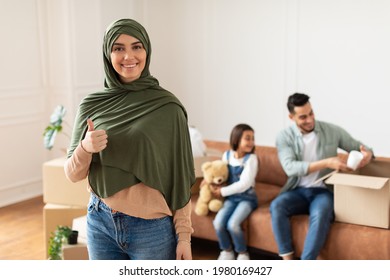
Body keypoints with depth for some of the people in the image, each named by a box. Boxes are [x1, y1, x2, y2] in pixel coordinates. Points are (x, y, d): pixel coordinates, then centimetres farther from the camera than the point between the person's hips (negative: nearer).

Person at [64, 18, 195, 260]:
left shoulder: (167, 106, -8)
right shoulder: (92, 104, -1)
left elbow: (180, 178, -5)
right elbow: (73, 175, 1)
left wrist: (184, 234, -6)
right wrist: (85, 148, -19)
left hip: (152, 229, -2)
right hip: (100, 222, 3)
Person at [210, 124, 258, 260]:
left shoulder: (251, 158, -13)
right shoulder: (227, 155, 1)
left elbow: (244, 184, -19)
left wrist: (222, 192, -16)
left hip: (247, 198, -4)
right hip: (231, 197, 4)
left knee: (232, 224, -25)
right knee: (218, 222, -18)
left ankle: (242, 253, 2)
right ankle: (227, 252, 8)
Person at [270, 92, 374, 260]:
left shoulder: (332, 131, -1)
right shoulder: (284, 136, -5)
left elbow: (359, 147, 9)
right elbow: (290, 168, -20)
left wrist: (367, 153, -18)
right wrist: (326, 163, -29)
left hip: (324, 191, -1)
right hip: (297, 191, 1)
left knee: (320, 213, -35)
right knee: (276, 206, -31)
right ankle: (288, 262, -23)